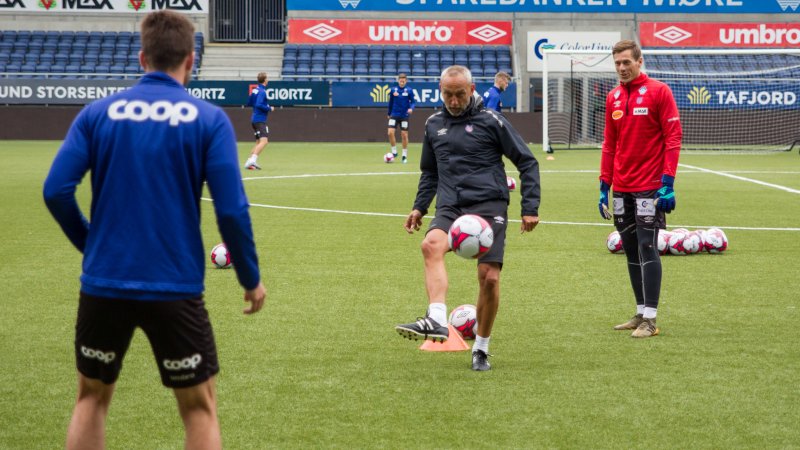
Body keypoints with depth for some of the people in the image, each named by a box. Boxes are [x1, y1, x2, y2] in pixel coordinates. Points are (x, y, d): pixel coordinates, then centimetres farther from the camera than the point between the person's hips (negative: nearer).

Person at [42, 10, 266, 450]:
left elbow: (56, 190, -5)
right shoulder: (209, 119, -5)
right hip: (175, 289, -2)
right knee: (199, 407, 10)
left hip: (104, 284, 2)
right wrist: (251, 279, 4)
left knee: (91, 398, 18)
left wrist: (91, 243, 12)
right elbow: (231, 210, -10)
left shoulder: (99, 112, 0)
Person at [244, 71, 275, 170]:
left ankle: (249, 162, 11)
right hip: (260, 120, -10)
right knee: (264, 141, -20)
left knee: (259, 142, 15)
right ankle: (253, 159, -34)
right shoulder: (262, 91, -14)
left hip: (254, 119, 10)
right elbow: (258, 105, -24)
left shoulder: (255, 90, 12)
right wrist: (269, 108, -13)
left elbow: (249, 103, 22)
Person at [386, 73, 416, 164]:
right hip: (394, 115, 1)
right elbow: (390, 102, 12)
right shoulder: (393, 89, 1)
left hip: (404, 116, -1)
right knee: (390, 132, -13)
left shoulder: (409, 90, -5)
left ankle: (405, 155, 15)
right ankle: (394, 152, 4)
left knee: (404, 135, 3)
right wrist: (389, 113, 19)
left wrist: (411, 108, -22)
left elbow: (413, 102, -1)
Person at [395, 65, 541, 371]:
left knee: (489, 276, -10)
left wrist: (530, 208, -1)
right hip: (450, 208, 3)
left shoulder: (490, 121, 2)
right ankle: (436, 320, -41)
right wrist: (419, 207, 19)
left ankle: (481, 349, 10)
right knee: (431, 244, -30)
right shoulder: (434, 125, 16)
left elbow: (527, 163, 5)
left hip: (489, 206, -3)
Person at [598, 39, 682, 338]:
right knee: (631, 251, 9)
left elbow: (673, 137, -9)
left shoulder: (658, 92, -6)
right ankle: (641, 313, 16)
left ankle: (650, 319, -8)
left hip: (649, 189, -6)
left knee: (647, 248, -9)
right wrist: (604, 186, 13)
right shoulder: (613, 98, 12)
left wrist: (668, 183, -15)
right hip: (622, 190, 6)